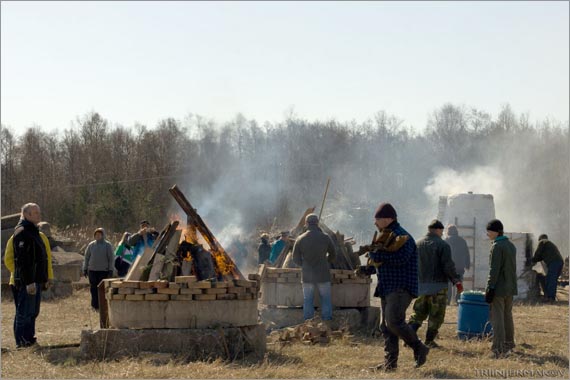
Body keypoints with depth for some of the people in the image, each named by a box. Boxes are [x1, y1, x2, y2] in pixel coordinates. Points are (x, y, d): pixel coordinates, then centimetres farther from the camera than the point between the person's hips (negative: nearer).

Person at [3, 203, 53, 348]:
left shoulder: (38, 235, 18)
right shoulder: (22, 233, -14)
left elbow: (46, 259, 24)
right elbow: (23, 260, -21)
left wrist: (48, 278, 18)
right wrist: (28, 282, -25)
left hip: (36, 281, 10)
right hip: (26, 282, -10)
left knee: (33, 312, 14)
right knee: (24, 313, -5)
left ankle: (30, 340, 21)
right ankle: (22, 342, -1)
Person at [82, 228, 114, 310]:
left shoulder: (107, 245, 2)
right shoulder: (91, 245, 8)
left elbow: (111, 259, 1)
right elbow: (86, 258, 13)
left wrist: (110, 270, -5)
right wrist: (85, 269, 8)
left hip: (103, 270, -2)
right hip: (92, 270, 2)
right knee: (93, 288, 1)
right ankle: (95, 305, 7)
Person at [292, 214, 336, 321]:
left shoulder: (300, 239, -5)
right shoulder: (325, 238, -5)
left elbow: (296, 258, 2)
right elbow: (333, 255, 7)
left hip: (307, 276, 1)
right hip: (323, 275, -1)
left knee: (307, 300, 8)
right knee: (326, 300, 9)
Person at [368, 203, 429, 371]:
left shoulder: (402, 237, -11)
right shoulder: (384, 236, 19)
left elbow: (400, 258, -27)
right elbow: (377, 262, 18)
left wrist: (379, 254, -19)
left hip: (400, 288, -10)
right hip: (387, 288, 10)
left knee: (394, 321, -20)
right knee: (385, 326, 7)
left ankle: (419, 349, -5)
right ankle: (390, 362, 11)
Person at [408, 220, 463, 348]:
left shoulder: (417, 244, 8)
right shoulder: (443, 245, -9)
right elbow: (448, 266, -13)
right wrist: (457, 281, -4)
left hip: (421, 285, 5)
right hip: (438, 285, -5)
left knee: (419, 313, 14)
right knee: (436, 315, 4)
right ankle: (429, 341, 4)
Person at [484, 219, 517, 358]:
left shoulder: (497, 246, -14)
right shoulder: (511, 245, 13)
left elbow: (494, 270, -18)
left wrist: (490, 288, -17)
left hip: (499, 288, -9)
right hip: (510, 288, 9)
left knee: (497, 318, -8)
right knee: (507, 316, 19)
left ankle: (498, 349, -12)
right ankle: (509, 344, 29)